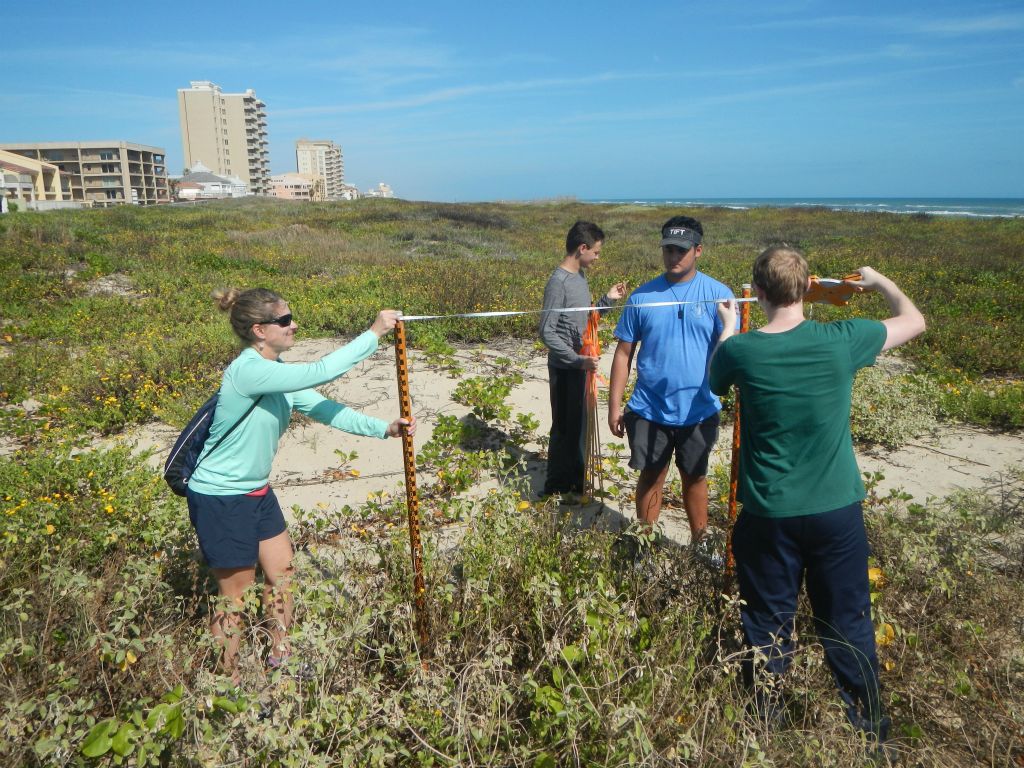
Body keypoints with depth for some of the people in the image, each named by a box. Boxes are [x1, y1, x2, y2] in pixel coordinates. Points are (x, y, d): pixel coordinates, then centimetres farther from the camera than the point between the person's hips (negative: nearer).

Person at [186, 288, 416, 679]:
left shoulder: (278, 372, 0)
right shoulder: (248, 371, -28)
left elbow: (324, 408, -3)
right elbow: (320, 372, -35)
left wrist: (383, 428, -13)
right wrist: (373, 333, -28)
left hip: (257, 492, 9)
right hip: (220, 499, -9)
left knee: (282, 572, 18)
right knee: (237, 593, 6)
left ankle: (280, 657, 39)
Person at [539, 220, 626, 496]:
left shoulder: (580, 276, 7)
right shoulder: (558, 282, -20)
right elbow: (547, 332, -22)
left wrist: (608, 299, 6)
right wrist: (578, 360, -26)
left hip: (581, 365, 9)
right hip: (565, 369, -9)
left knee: (579, 423, 19)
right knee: (564, 427, 3)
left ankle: (576, 478, 35)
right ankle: (557, 486, 18)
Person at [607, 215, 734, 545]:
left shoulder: (719, 294, -5)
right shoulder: (642, 297, -2)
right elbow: (624, 353, 2)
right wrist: (614, 406, 0)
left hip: (699, 410, 0)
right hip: (649, 409, 1)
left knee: (695, 478, 17)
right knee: (651, 477, 13)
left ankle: (699, 545, 36)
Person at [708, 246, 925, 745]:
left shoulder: (740, 350, -12)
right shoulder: (841, 340, -11)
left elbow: (713, 383, 12)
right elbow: (914, 320, 8)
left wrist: (727, 328, 24)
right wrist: (879, 281, 25)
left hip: (769, 515, -1)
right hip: (837, 510, 1)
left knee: (767, 627, 14)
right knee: (848, 626, 16)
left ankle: (764, 726, 31)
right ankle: (870, 734, 34)